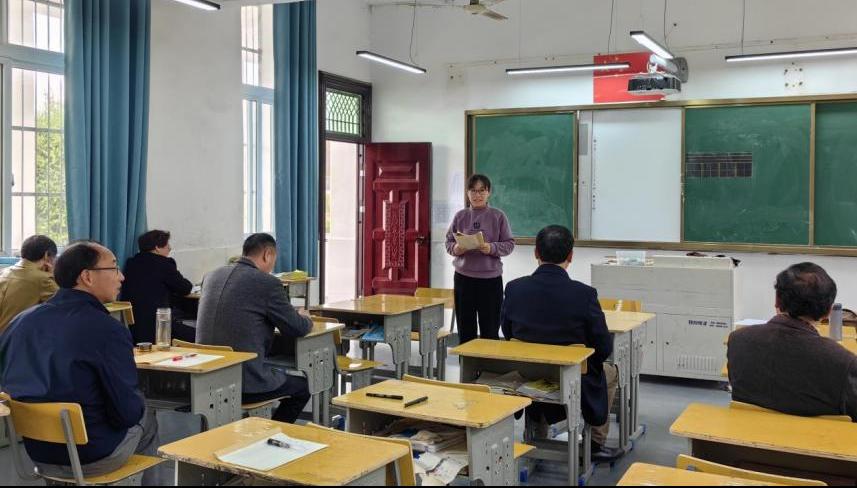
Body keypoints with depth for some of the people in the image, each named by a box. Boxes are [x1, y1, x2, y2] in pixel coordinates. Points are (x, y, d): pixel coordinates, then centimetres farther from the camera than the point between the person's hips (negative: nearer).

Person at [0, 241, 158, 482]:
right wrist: (136, 406, 1)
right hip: (92, 458, -6)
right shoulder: (108, 330, -25)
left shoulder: (21, 321, -5)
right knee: (146, 419, 22)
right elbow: (128, 413, -22)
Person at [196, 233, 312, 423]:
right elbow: (297, 329, -3)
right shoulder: (268, 283, -12)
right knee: (303, 386, 18)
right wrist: (305, 318, 20)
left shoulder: (212, 276, 8)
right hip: (245, 383, -7)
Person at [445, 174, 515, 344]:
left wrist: (492, 248, -19)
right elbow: (448, 242, 8)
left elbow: (509, 244, -2)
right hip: (463, 277, 2)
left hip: (490, 278, -2)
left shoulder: (498, 216, -1)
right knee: (465, 329, 10)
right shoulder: (460, 216, 4)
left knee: (490, 330, 3)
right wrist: (456, 249, -13)